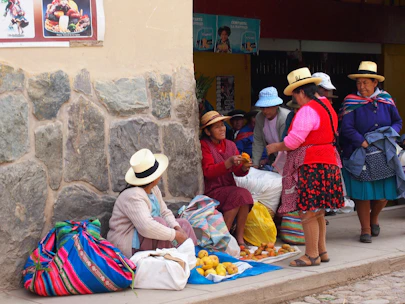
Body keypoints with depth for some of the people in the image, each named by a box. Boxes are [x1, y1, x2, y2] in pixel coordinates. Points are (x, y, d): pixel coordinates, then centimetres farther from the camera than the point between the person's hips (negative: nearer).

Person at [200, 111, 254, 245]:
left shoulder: (230, 145, 13)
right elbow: (208, 172, -16)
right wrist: (229, 163, -29)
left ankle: (240, 238, -17)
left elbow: (238, 172, 7)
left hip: (230, 189, 5)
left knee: (245, 195, -25)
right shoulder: (204, 146, -5)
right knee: (239, 194, -28)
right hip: (212, 192, -5)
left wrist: (244, 167, -17)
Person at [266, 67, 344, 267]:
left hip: (311, 166, -11)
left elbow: (293, 141, -17)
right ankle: (321, 251, 23)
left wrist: (276, 147, 0)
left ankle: (312, 255, -1)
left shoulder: (307, 110, -15)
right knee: (317, 212, 16)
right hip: (327, 162, 11)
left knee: (307, 212, -5)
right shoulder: (325, 106, 17)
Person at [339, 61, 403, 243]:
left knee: (385, 191, 5)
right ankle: (365, 230, 12)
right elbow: (347, 128, -14)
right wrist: (365, 143, -20)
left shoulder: (386, 100, 4)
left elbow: (398, 122, 12)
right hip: (359, 155, -3)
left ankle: (374, 218, 34)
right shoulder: (351, 102, -6)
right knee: (363, 192, -2)